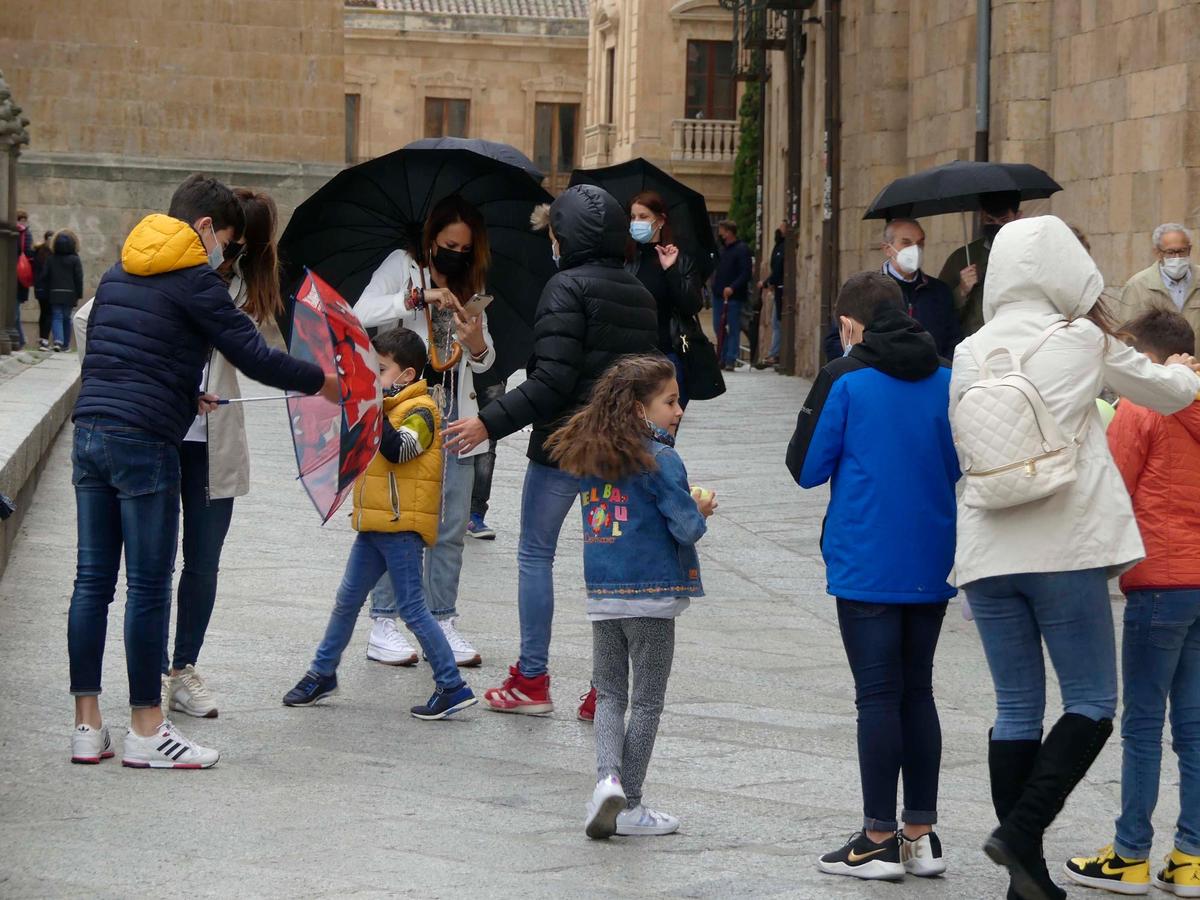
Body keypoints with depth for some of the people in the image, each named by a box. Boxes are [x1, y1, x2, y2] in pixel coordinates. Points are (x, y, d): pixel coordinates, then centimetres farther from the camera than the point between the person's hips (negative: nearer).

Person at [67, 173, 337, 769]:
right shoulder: (193, 281, -6)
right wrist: (320, 382, 7)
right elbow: (254, 358, -8)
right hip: (144, 443, -8)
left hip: (89, 430, 8)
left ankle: (87, 727, 10)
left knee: (92, 581, 8)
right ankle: (146, 733, 3)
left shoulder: (117, 274, 18)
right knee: (149, 587, -2)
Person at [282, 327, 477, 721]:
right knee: (347, 601, 16)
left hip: (402, 528, -9)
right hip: (374, 526, 9)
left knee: (411, 608, -8)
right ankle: (322, 673, 29)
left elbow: (397, 449, -28)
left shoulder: (420, 410, -12)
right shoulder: (389, 405, 15)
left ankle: (453, 687, -4)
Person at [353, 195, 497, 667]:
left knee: (452, 526, 3)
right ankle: (383, 625, 3)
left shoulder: (472, 284, 15)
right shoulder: (402, 266, 2)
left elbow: (484, 362, 15)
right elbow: (361, 315, -14)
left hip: (454, 417, 5)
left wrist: (477, 341, -8)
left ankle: (443, 623, 9)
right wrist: (418, 297, -21)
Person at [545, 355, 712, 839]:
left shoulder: (589, 456, 6)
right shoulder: (661, 460, -14)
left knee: (609, 694, 15)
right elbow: (687, 528, -15)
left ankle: (608, 776, -8)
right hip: (651, 594, -5)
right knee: (647, 701, 7)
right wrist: (699, 507, 6)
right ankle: (629, 806, 11)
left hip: (602, 594, 5)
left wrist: (687, 502, 11)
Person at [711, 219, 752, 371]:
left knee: (733, 329, -3)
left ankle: (730, 360, -2)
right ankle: (723, 358, 18)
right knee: (718, 327, 10)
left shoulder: (742, 249, -9)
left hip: (733, 296, -8)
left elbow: (745, 273, -16)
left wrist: (732, 287, -25)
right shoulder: (722, 248, 15)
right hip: (718, 295, 8)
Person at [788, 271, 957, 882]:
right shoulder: (946, 380, 3)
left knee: (877, 696, 0)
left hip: (868, 565, -4)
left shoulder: (845, 380, -10)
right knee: (917, 692, 12)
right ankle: (920, 836, 15)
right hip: (933, 563, 5)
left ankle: (880, 838, 4)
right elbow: (960, 466, 12)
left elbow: (806, 468, -6)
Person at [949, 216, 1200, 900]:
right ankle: (1022, 830, -13)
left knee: (1017, 709, 10)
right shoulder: (1083, 340, -2)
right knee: (1092, 703, 3)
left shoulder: (970, 355, 7)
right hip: (1065, 547, -5)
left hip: (987, 554, 5)